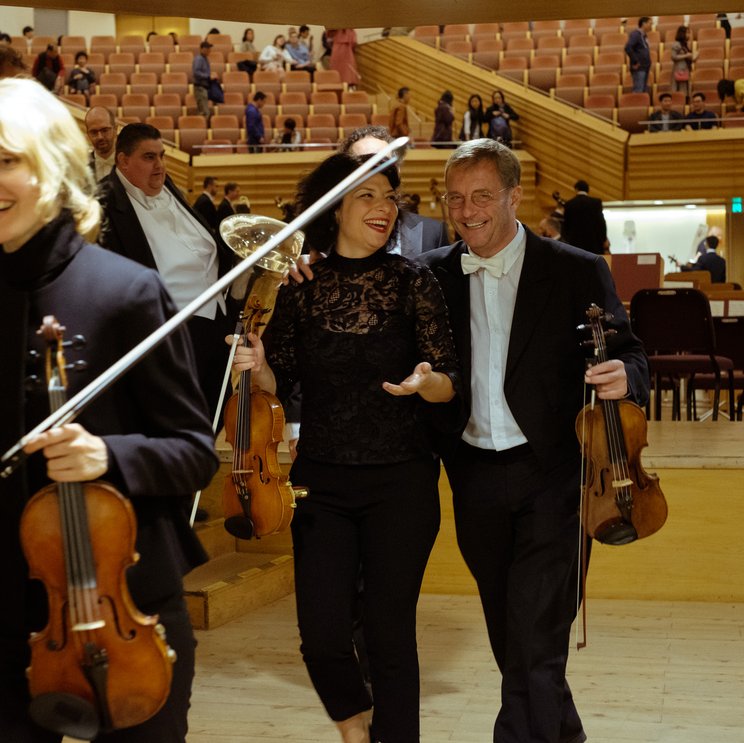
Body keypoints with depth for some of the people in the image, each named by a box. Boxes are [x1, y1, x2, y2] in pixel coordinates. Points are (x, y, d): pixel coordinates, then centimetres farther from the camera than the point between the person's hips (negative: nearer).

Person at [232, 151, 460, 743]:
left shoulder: (413, 283, -3)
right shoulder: (300, 286, 1)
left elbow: (449, 385, -4)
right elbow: (281, 385, 6)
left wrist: (425, 381, -26)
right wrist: (257, 366, -15)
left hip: (401, 483, -1)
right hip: (321, 483, 1)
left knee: (389, 634, 2)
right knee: (322, 635, 0)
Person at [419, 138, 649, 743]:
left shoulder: (579, 272, -3)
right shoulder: (435, 275, 5)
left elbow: (627, 355, -1)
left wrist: (624, 376, -25)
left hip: (550, 476, -4)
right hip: (475, 481, 4)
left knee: (536, 643, -10)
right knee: (510, 640, 17)